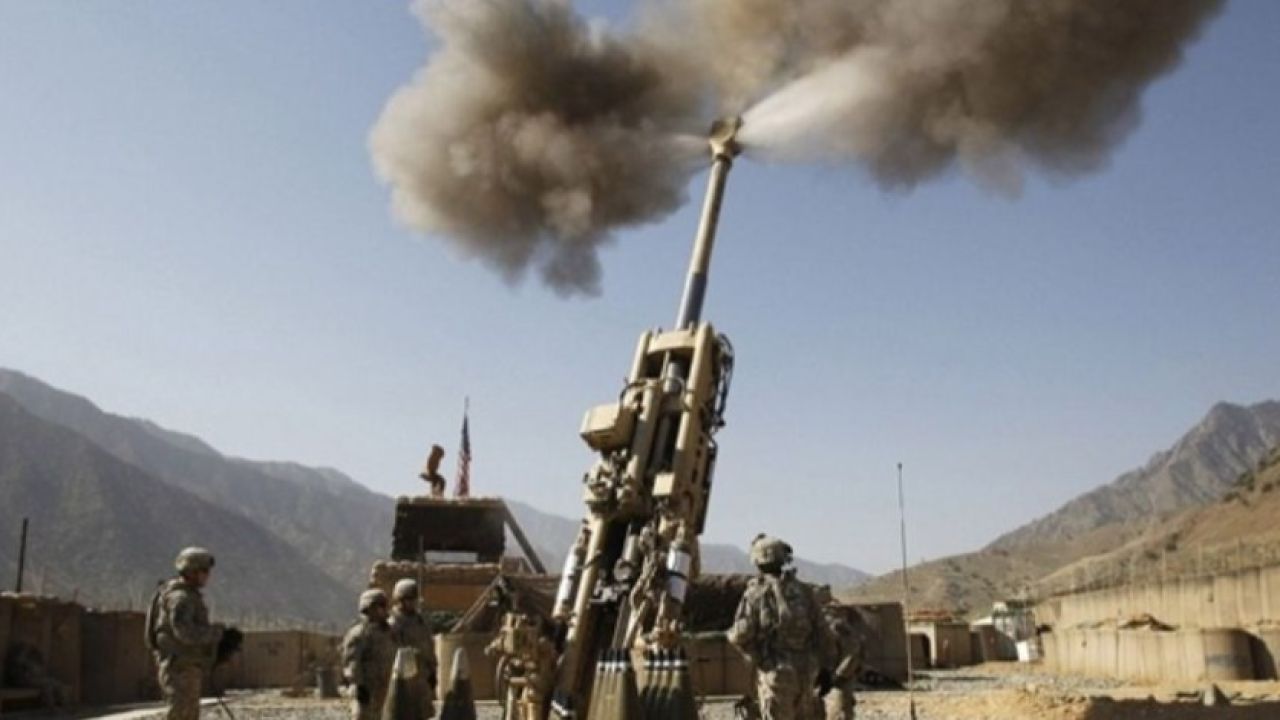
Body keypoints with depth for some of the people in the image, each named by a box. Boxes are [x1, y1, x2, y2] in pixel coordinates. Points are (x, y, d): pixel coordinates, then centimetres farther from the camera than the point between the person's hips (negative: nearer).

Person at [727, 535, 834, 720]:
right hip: (805, 671, 4)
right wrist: (825, 668, 12)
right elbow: (822, 631, 6)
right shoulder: (802, 590, 6)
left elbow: (741, 634, -12)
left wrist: (731, 634, 10)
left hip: (776, 671, -4)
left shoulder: (756, 592, -5)